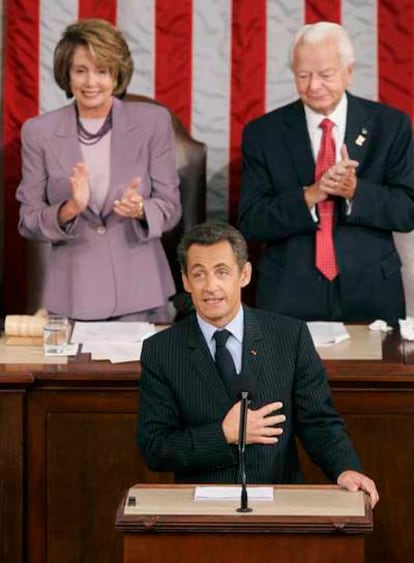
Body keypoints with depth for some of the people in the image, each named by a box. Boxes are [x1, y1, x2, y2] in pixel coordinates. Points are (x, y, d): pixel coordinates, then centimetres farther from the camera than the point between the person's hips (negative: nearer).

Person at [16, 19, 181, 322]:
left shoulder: (153, 121, 1)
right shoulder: (39, 132, 2)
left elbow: (170, 208, 2)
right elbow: (28, 221, 2)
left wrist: (139, 209, -20)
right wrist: (70, 209, -18)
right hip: (73, 297, 0)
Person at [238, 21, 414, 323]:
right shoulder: (263, 133, 0)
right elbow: (250, 223, -5)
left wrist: (356, 191, -20)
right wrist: (308, 196, -21)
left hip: (371, 295, 1)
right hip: (290, 298, 0)